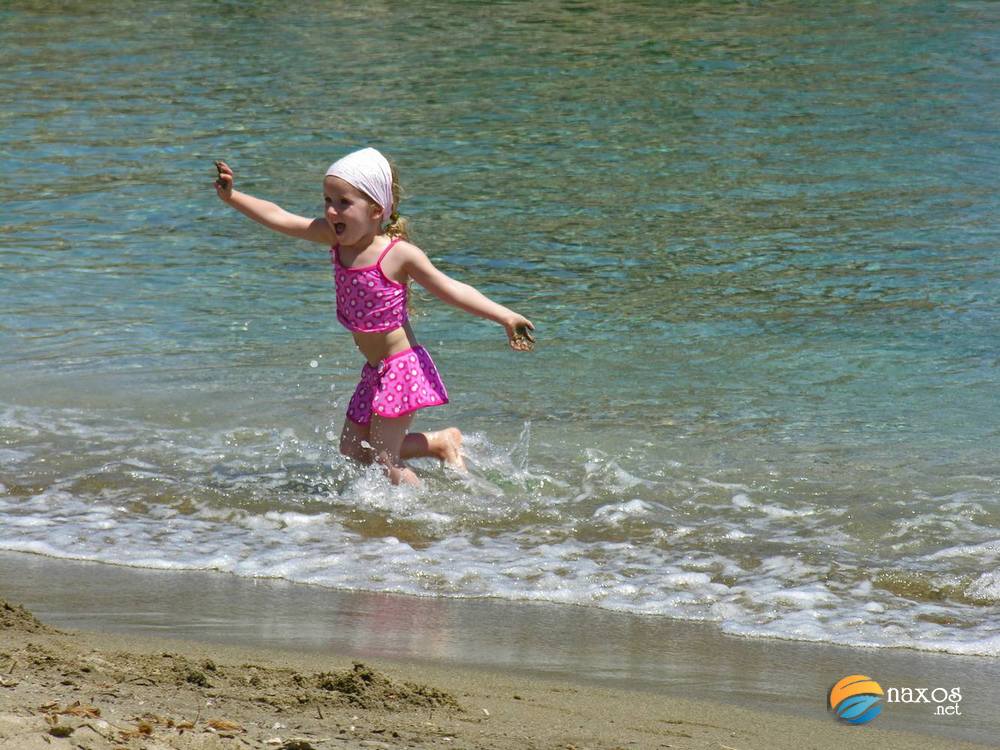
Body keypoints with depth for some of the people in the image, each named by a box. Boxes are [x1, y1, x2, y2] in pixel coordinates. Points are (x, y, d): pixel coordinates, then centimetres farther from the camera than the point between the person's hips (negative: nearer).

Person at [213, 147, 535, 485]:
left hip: (402, 368, -8)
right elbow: (278, 218, 2)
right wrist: (232, 197, -7)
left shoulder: (399, 254, -16)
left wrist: (506, 317, -19)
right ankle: (442, 443, 26)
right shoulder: (335, 237, -1)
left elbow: (450, 290, -12)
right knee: (352, 453, 14)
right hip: (375, 371, 8)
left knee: (384, 461, -10)